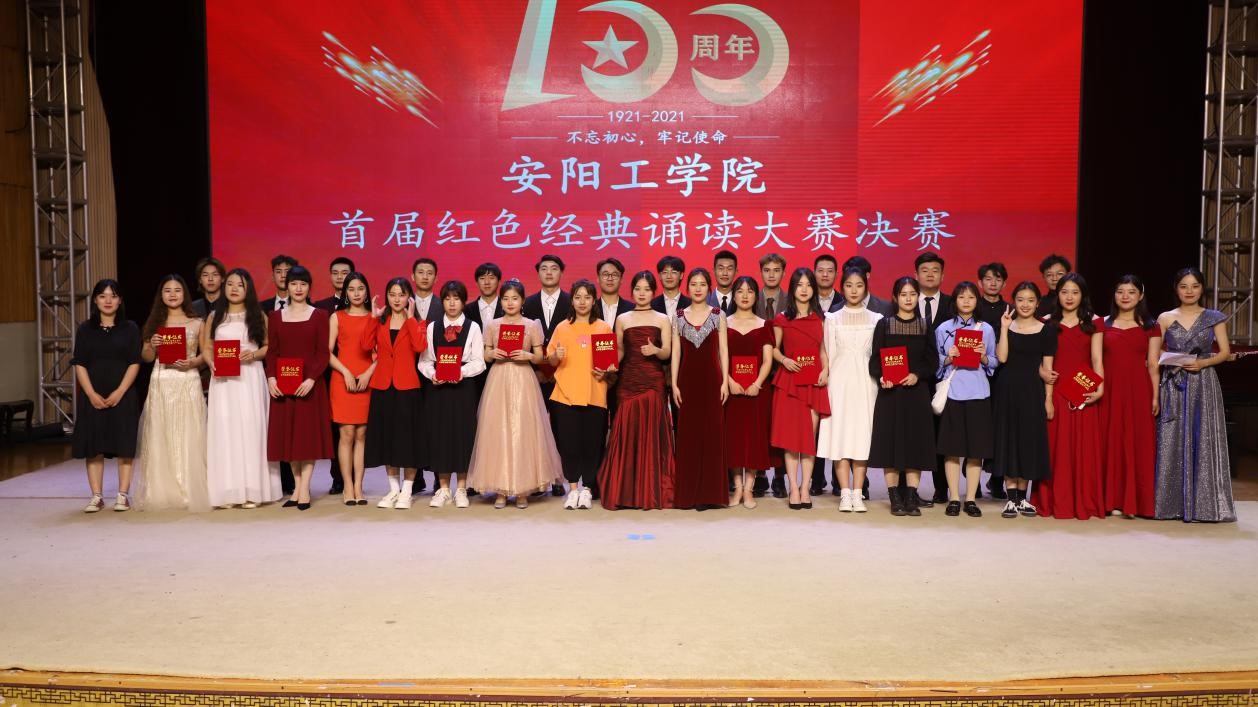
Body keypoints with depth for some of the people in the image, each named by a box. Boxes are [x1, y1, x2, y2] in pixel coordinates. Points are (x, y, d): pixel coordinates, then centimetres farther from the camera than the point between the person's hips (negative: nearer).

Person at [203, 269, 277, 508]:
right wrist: (212, 363, -9)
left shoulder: (258, 315, 8)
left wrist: (253, 354, -13)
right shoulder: (214, 316, 13)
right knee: (224, 429, -3)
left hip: (250, 378, -2)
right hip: (222, 381, 2)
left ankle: (251, 490, 1)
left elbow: (270, 345, 5)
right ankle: (227, 492, 0)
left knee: (250, 428, -4)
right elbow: (206, 347, 11)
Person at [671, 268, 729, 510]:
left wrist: (725, 382, -5)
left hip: (711, 378, -1)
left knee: (711, 432, -1)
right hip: (687, 379, 1)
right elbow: (676, 352, 6)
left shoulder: (718, 315, 5)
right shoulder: (678, 317, 8)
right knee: (687, 434, 2)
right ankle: (688, 493, 9)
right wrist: (674, 384, -1)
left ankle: (709, 493, 6)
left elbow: (723, 350, 3)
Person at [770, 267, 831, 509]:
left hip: (814, 382, 2)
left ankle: (805, 488, 6)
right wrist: (784, 360, -11)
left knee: (810, 437, 1)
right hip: (789, 381, -2)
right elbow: (774, 348, 9)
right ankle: (793, 489, 2)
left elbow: (822, 349, 15)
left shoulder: (819, 318, 10)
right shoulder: (782, 319, 4)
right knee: (790, 436, -3)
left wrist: (825, 370, -1)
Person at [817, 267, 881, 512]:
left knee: (862, 435, -2)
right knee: (839, 435, -4)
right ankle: (845, 494, 0)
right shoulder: (833, 319, 9)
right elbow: (829, 355, 7)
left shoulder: (876, 319, 9)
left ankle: (857, 494, 2)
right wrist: (828, 384, 0)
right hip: (840, 381, 0)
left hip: (865, 382, 0)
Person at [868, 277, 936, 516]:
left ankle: (911, 497, 7)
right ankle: (895, 498, 5)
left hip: (917, 391, 1)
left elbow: (933, 360, 4)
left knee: (915, 441, 1)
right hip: (890, 391, -1)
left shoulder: (925, 326, 8)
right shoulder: (884, 324, 4)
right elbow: (874, 359, -1)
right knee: (891, 441, -2)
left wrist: (918, 375, -14)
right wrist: (881, 377, -19)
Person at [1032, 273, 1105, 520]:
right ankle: (1055, 501, 6)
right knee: (1056, 447, 0)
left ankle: (1084, 502, 9)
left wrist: (1100, 388, -12)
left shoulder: (1094, 322, 9)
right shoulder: (1047, 323, 9)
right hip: (1055, 391, 0)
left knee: (1084, 447, 1)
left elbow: (1097, 358, 1)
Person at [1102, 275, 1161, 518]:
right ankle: (1113, 499, 9)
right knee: (1111, 442, 3)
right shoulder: (1104, 324, 10)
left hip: (1138, 389, -1)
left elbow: (1153, 365, 3)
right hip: (1110, 389, 1)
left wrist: (1155, 396, -4)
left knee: (1138, 443, -2)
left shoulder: (1150, 326, 7)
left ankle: (1135, 501, 4)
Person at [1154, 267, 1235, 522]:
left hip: (1203, 384, 0)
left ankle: (1203, 503, 5)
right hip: (1173, 385, 0)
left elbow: (1225, 352, 3)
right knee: (1171, 442, -1)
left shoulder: (1214, 318, 6)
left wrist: (1202, 362, -12)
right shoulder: (1165, 318, 6)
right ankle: (1172, 503, 5)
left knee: (1203, 442, -2)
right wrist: (1167, 360, -12)